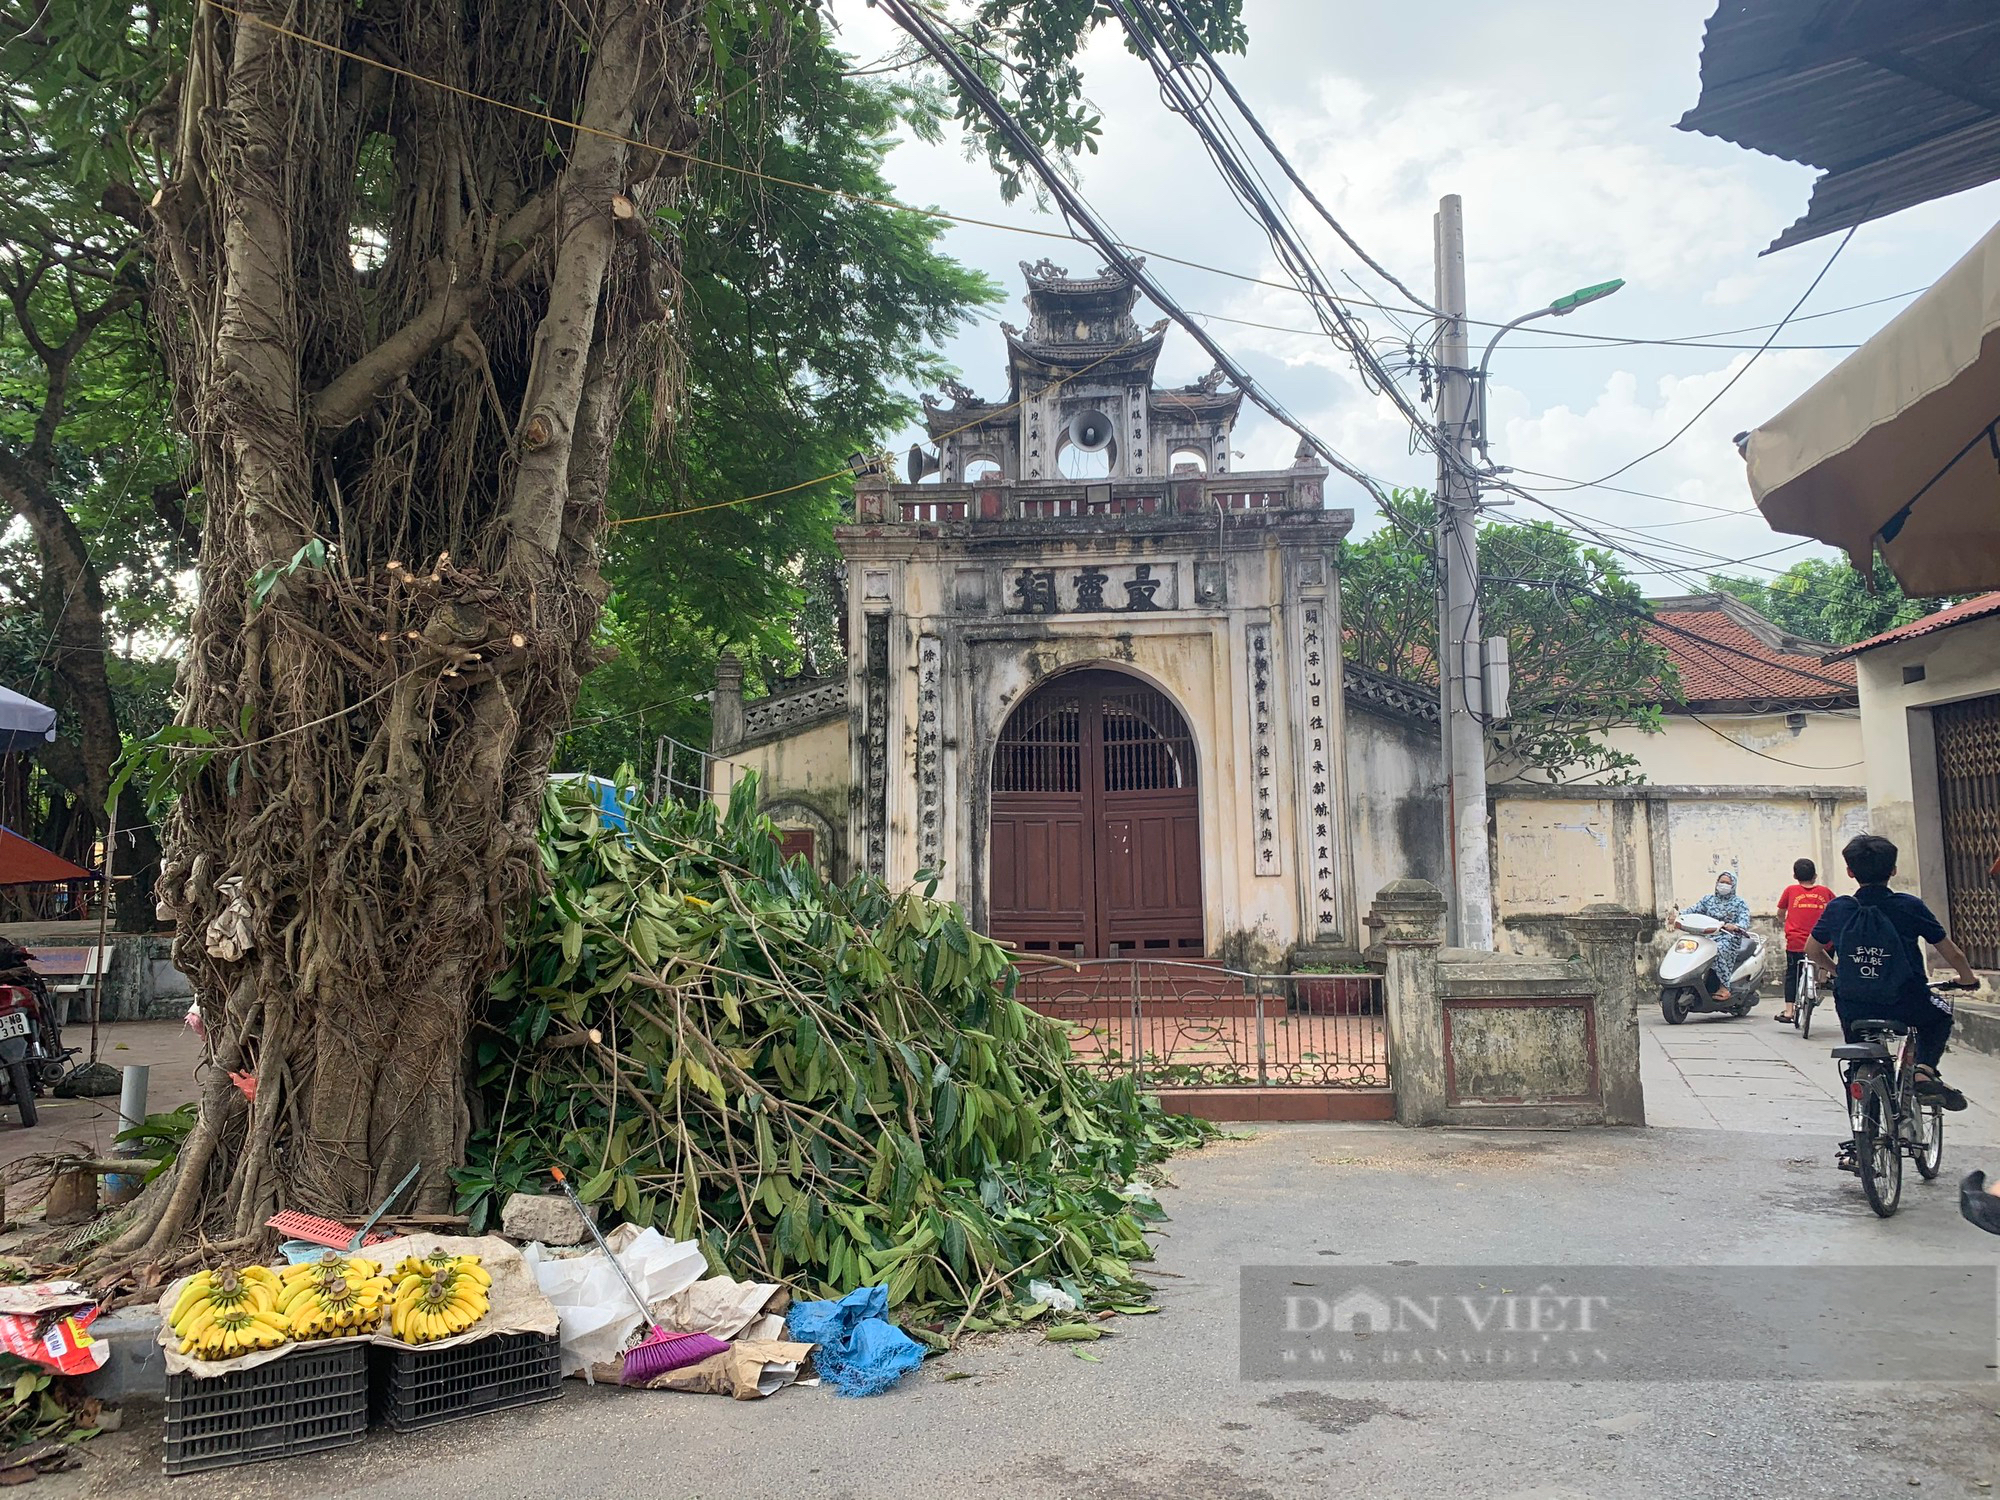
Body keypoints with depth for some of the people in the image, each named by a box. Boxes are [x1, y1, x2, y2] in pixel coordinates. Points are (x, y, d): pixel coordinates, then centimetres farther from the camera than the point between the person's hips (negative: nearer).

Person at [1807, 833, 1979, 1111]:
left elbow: (1812, 950, 14)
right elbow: (1952, 954, 5)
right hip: (1907, 1008, -1)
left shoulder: (1837, 908, -1)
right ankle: (1924, 1070, 8)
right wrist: (1967, 978, 26)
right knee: (1940, 1012, 32)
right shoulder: (1910, 906, -5)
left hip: (1854, 1009, 1)